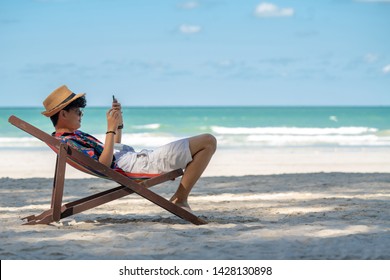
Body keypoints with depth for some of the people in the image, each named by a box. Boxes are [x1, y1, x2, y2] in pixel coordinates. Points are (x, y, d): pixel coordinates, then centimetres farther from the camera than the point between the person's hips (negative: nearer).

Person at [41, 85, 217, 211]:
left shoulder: (75, 136, 18)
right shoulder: (67, 141, -14)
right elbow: (103, 165, -25)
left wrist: (118, 123, 16)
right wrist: (111, 129, -22)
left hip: (137, 156, 11)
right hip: (140, 165, -11)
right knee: (208, 142, -11)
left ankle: (179, 198, 8)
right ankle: (180, 199, -8)